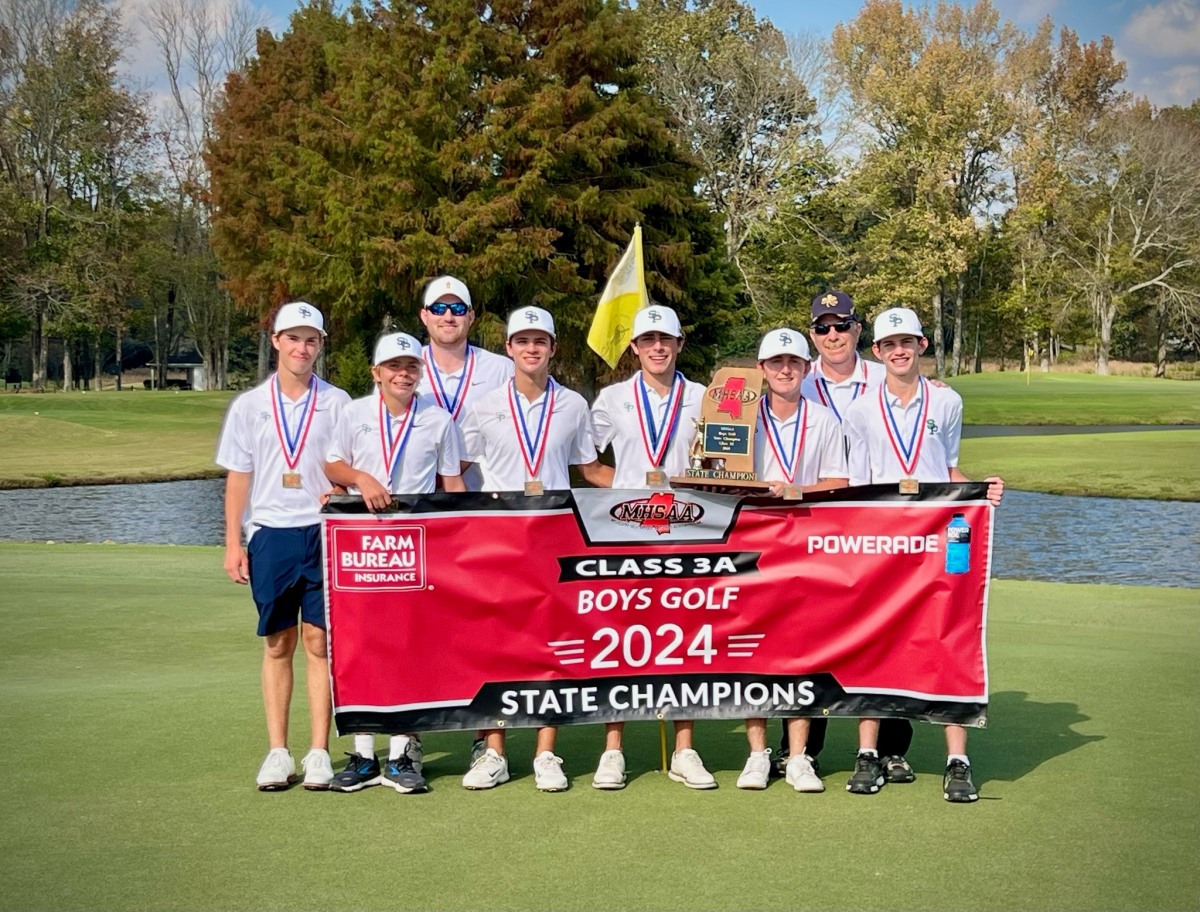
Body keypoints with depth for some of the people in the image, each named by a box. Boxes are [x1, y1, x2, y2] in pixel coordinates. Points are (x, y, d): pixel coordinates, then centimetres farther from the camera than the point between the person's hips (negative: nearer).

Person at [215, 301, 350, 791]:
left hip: (323, 532, -1)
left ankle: (319, 753, 6)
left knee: (320, 641, -1)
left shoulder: (337, 403, 3)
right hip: (269, 534, 1)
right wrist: (233, 543, 3)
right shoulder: (248, 406, 7)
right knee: (277, 644, 6)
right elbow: (238, 478, 9)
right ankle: (277, 753, 12)